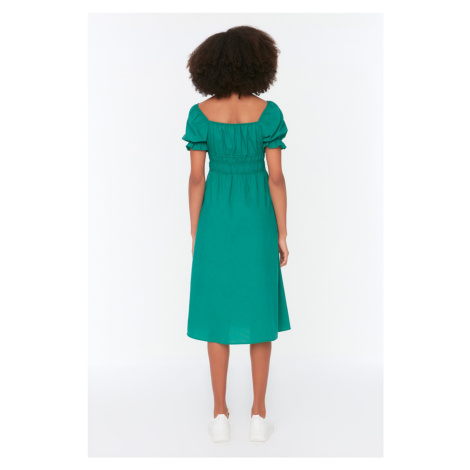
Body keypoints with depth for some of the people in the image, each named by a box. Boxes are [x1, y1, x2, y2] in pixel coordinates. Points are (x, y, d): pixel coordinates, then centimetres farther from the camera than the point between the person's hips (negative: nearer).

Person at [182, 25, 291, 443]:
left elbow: (196, 178, -7)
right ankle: (258, 416, 15)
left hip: (217, 217, 1)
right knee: (260, 312, 9)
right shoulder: (269, 112, -9)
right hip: (257, 218, 0)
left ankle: (221, 416, 15)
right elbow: (276, 177, -9)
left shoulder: (200, 114, -7)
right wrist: (282, 235, 0)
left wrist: (195, 235, 2)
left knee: (218, 312, 10)